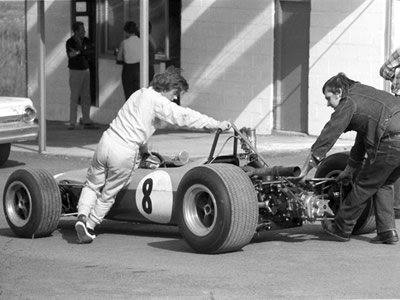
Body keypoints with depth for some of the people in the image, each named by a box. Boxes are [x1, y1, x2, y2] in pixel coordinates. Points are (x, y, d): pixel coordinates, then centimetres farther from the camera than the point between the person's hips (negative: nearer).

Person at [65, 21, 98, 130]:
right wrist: (84, 54, -18)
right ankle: (72, 123, -5)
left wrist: (79, 52, -24)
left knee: (86, 97, 5)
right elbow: (72, 58, -19)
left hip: (85, 71, 6)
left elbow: (91, 51, -12)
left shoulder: (85, 40, 6)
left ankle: (86, 122, 9)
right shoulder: (70, 42, -10)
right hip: (75, 71, -6)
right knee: (74, 97, -7)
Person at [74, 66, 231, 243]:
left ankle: (82, 215, -4)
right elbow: (185, 116, -14)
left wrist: (144, 150, 37)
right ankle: (89, 225, 11)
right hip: (124, 154, -7)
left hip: (106, 142, 7)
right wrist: (217, 125, -12)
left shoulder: (139, 94, 18)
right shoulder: (158, 102, -8)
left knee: (92, 186, 17)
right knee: (108, 195, 11)